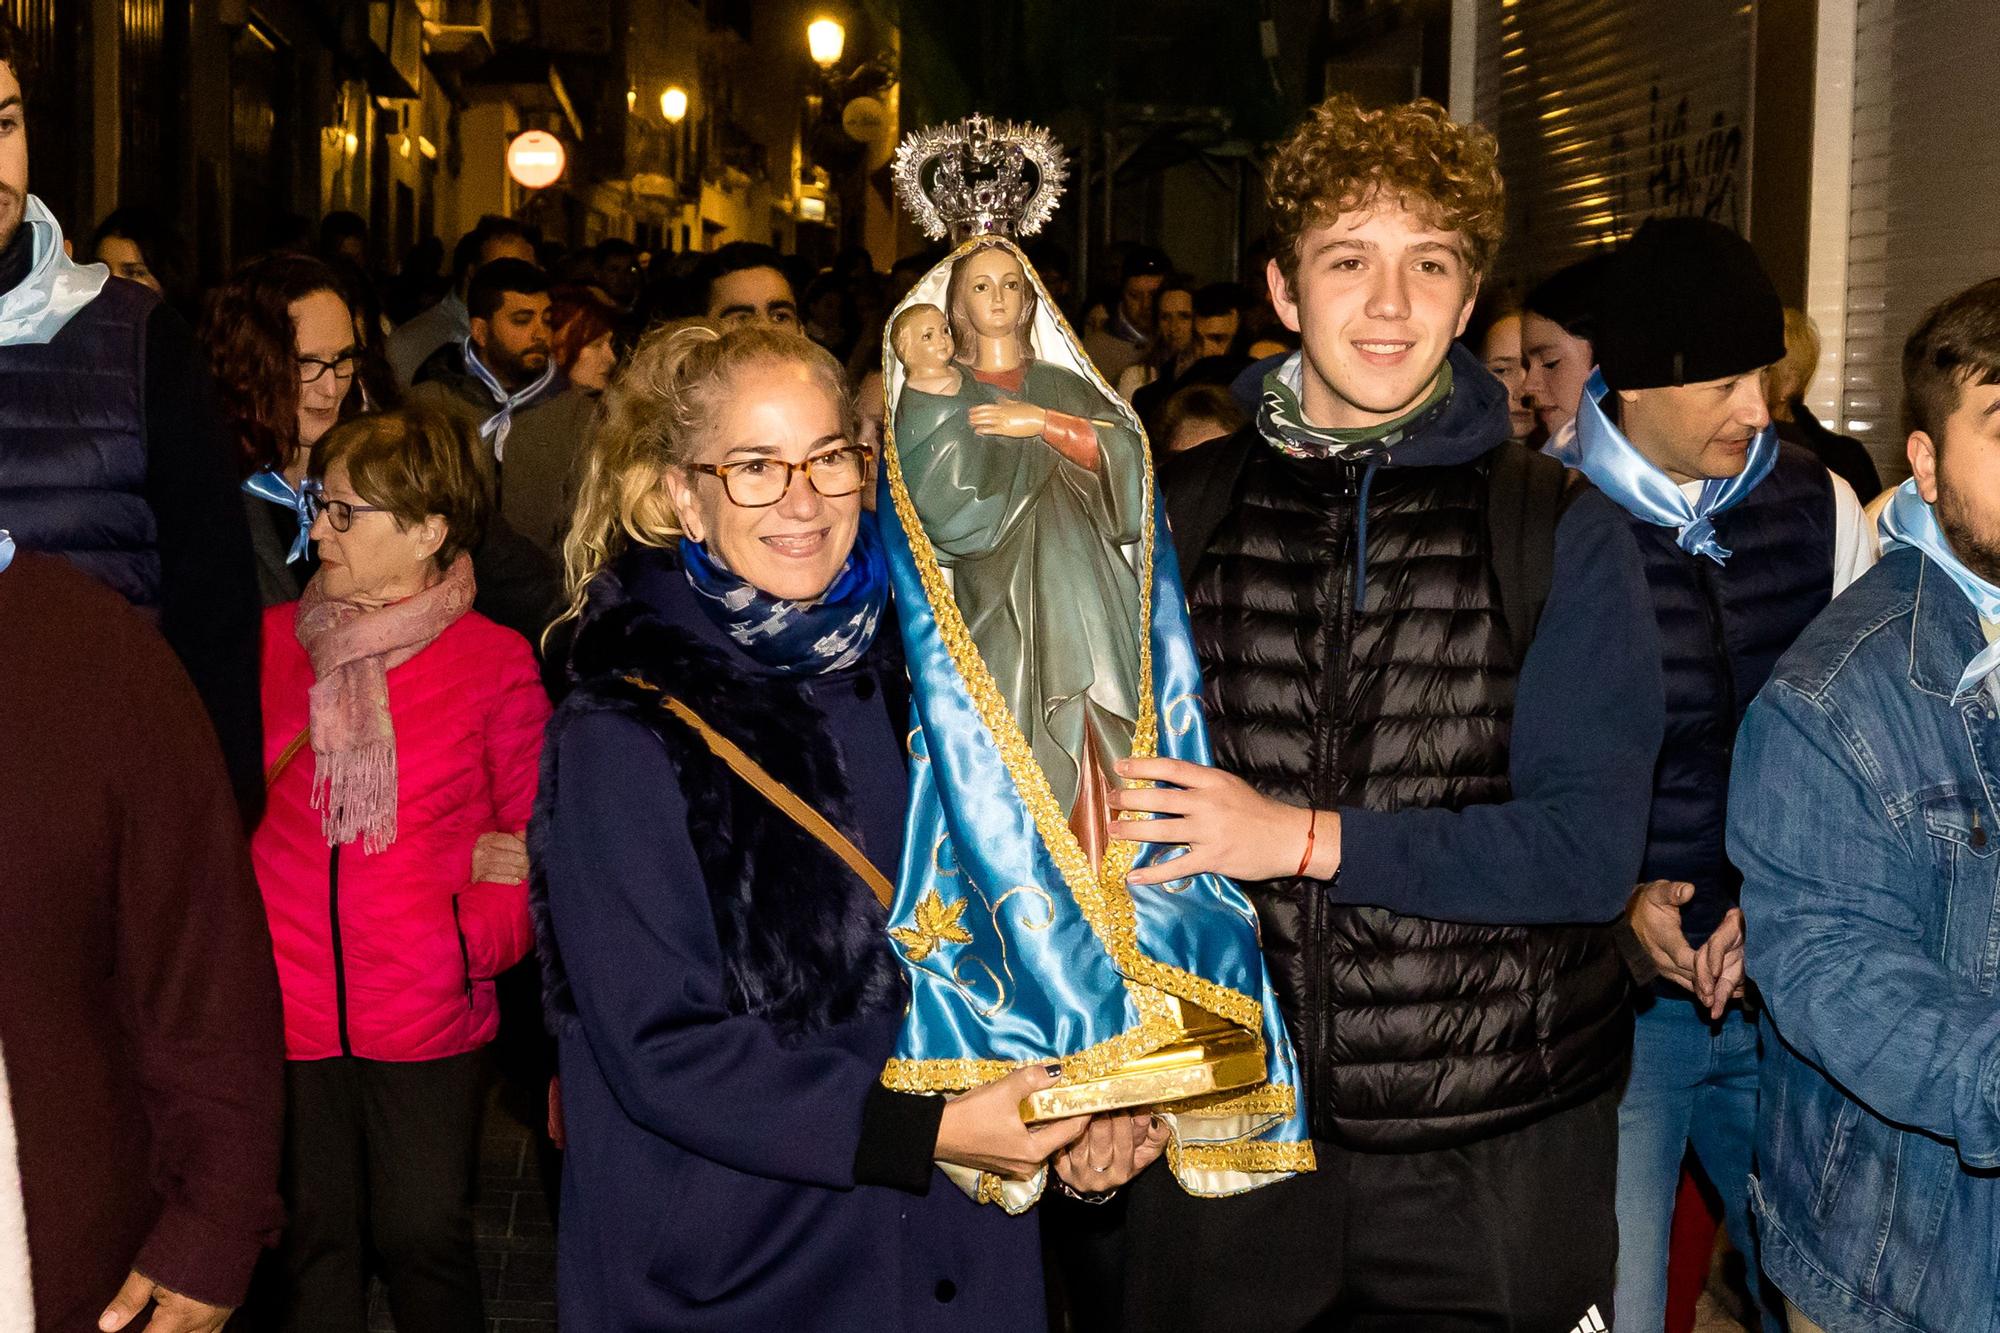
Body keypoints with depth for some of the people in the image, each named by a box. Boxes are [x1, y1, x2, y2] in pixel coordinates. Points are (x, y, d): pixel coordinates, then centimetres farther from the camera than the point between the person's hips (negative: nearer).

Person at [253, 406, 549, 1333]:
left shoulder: (493, 659, -5)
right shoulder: (273, 640, 5)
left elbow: (537, 829, 0)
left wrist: (481, 937, -11)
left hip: (430, 1013, -3)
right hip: (288, 1006, 3)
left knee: (425, 1240, 7)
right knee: (313, 1240, 13)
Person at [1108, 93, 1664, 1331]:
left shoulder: (1566, 534, -3)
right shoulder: (1178, 510, 3)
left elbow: (1590, 849, -10)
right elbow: (1117, 789, 9)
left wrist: (1309, 838, -18)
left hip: (1496, 1156, -1)